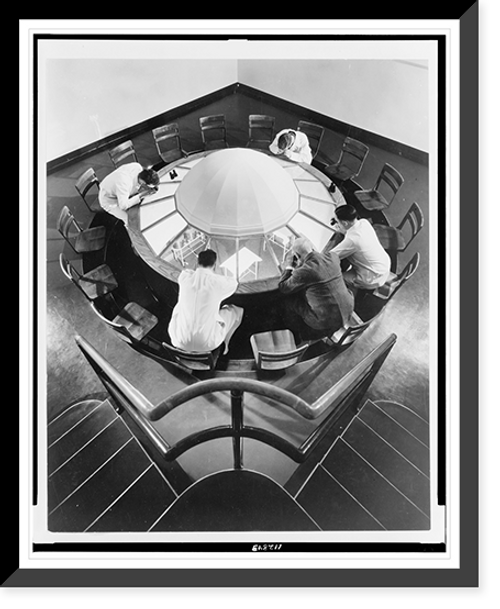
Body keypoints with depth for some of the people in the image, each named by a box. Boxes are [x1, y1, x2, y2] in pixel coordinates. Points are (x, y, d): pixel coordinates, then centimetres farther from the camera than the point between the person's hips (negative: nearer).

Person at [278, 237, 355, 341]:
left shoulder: (303, 271, -22)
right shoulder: (332, 257, -4)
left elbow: (283, 288, -4)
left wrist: (288, 266, 6)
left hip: (327, 322, -7)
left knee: (289, 303, 11)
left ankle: (298, 338, 32)